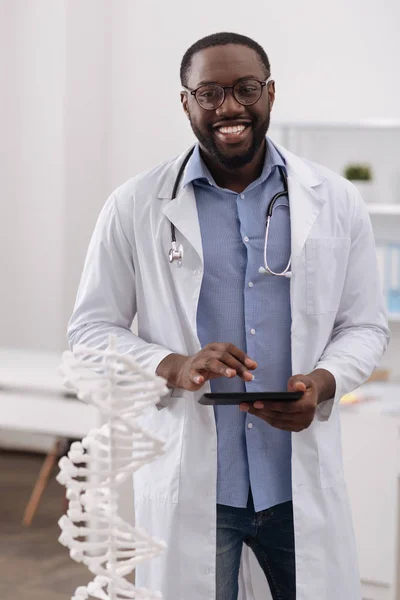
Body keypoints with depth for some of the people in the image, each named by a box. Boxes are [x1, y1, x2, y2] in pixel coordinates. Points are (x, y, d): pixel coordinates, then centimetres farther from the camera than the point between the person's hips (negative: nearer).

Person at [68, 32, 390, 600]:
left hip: (304, 480, 2)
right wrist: (174, 367, -16)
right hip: (187, 483, -1)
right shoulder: (135, 208, -1)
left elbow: (365, 325, 9)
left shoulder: (336, 203, 3)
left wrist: (322, 383, -13)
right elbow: (92, 329, 2)